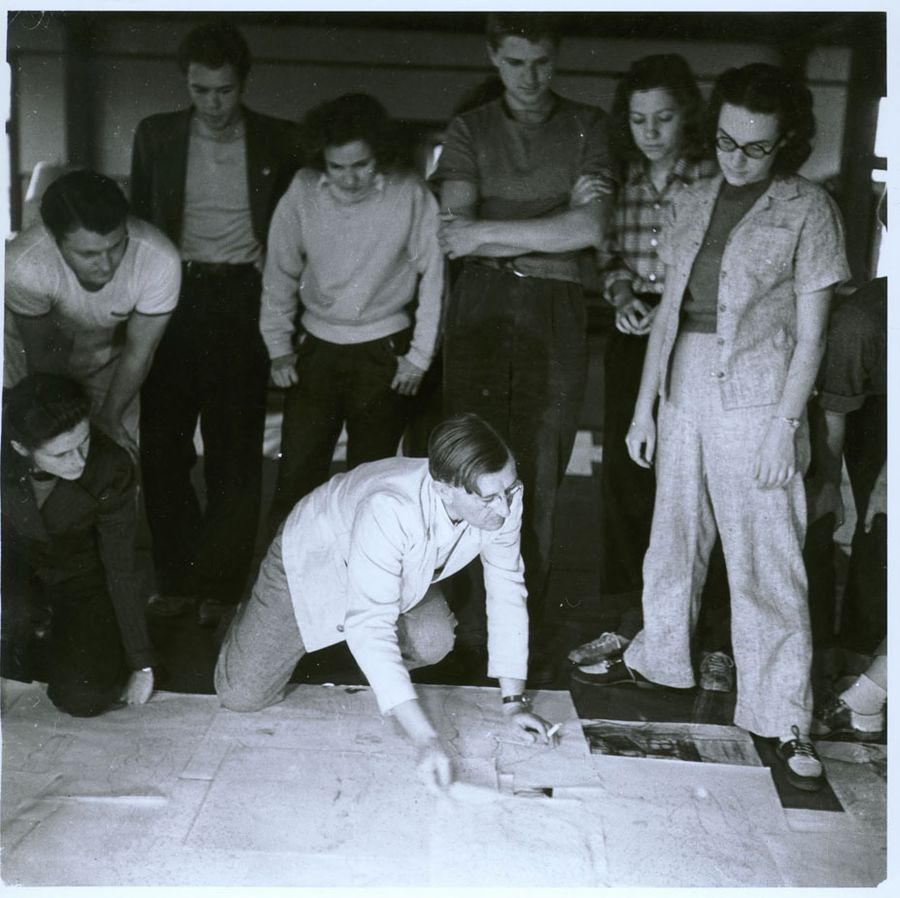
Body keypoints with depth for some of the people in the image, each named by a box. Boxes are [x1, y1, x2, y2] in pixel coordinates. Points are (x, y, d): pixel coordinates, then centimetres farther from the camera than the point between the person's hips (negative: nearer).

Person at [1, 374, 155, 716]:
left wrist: (141, 663, -11)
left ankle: (62, 632, 15)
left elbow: (121, 572, -18)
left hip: (82, 578, 0)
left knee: (85, 698, -19)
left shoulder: (111, 469, -28)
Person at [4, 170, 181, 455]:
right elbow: (44, 353, -20)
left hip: (110, 352, 1)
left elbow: (138, 351, -20)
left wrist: (108, 417, -11)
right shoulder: (23, 266, -38)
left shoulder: (160, 261, -37)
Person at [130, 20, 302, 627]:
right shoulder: (156, 136, 7)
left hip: (243, 300, -2)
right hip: (172, 297, 2)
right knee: (162, 446, 3)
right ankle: (179, 580, 16)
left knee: (234, 452, 3)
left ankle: (221, 586, 14)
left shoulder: (278, 141, 2)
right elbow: (140, 222, 12)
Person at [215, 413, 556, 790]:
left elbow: (507, 590, -15)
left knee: (434, 644, -21)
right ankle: (255, 614, 27)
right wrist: (427, 740, -48)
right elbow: (370, 628, -45)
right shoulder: (389, 511, -45)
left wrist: (514, 700, -17)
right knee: (242, 695, -6)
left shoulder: (503, 497, -28)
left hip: (400, 572, 5)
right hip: (314, 560, -5)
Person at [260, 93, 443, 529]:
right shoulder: (302, 192, -7)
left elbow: (433, 276, -4)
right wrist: (278, 347, 4)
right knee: (296, 477, 2)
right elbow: (280, 272, 5)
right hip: (315, 348, 2)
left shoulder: (411, 195, -12)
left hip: (384, 353, -2)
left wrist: (420, 357, -3)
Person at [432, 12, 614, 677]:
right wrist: (548, 235, -5)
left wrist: (489, 233, -6)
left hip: (555, 321, -1)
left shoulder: (588, 126, 11)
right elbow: (454, 233, 0)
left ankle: (530, 642, 8)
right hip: (479, 315, 1)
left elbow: (591, 228, -5)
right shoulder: (471, 130, 13)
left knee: (539, 485, -2)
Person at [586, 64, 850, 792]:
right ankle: (658, 655, 36)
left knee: (765, 560, -3)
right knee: (673, 537, 16)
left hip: (756, 400, -5)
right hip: (684, 395, 5)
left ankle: (787, 722, 8)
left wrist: (785, 424, -13)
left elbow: (810, 331, -5)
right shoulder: (694, 203, 11)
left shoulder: (807, 210, -2)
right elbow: (667, 311, 13)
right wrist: (645, 405, 9)